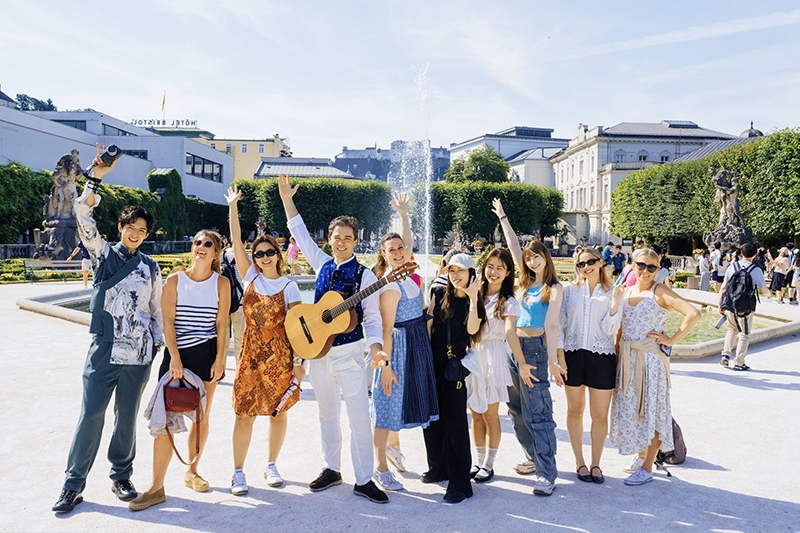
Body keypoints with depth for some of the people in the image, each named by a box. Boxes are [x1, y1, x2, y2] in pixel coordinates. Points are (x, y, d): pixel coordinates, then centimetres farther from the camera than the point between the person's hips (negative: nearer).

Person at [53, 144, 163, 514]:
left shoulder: (151, 268, 11)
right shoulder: (103, 253, 5)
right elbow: (83, 216, -7)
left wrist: (159, 344, 9)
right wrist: (96, 178, -15)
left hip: (139, 354, 2)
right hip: (104, 349, -2)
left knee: (127, 417, 10)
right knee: (91, 415, -1)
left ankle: (121, 477, 25)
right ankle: (73, 485, 12)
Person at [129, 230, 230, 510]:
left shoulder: (221, 283, 2)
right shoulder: (175, 280, 1)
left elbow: (221, 324, 0)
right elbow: (168, 322, -3)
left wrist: (219, 360, -6)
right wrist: (175, 357, -11)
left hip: (208, 354, 1)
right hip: (177, 353, -1)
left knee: (201, 416, 9)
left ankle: (191, 471, 29)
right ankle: (156, 487, 3)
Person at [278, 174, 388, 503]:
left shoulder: (365, 276, -5)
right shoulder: (322, 266, 8)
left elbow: (372, 317, -6)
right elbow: (301, 235, 13)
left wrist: (376, 346, -23)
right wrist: (287, 200, 11)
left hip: (348, 353, -4)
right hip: (319, 350, 5)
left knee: (360, 417, -5)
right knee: (327, 413, 15)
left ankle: (364, 480, 6)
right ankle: (331, 469, 29)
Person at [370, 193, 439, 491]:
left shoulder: (403, 272, 4)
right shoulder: (390, 287, -20)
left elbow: (409, 242, 23)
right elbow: (386, 330, -21)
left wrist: (403, 214, 24)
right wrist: (385, 364, -22)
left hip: (415, 343, 9)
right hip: (399, 347, -9)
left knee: (402, 398, 21)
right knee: (387, 405, 0)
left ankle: (393, 444, 40)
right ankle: (380, 470, 10)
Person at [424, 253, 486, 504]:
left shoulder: (474, 302, 2)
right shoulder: (440, 294, 9)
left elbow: (472, 328, -14)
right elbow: (428, 324, 8)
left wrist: (473, 298, -18)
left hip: (456, 365, -4)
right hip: (433, 362, 4)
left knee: (454, 420, -6)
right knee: (431, 416, 12)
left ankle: (460, 482, 3)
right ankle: (439, 468, 32)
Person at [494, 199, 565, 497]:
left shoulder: (554, 288, -5)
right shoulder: (526, 283, 12)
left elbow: (551, 326, -11)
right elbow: (513, 247, 20)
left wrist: (552, 361, -18)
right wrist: (503, 218, 26)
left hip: (535, 349, -7)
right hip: (513, 346, 7)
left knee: (537, 413, -7)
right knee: (517, 411, 13)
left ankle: (547, 475, -1)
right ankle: (535, 458, 29)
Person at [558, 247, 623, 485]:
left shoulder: (611, 292, 4)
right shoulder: (570, 290, 6)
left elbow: (609, 330, -3)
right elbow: (559, 324, 5)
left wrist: (615, 304, -16)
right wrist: (560, 355, -2)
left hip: (601, 356, -1)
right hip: (572, 354, 1)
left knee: (600, 416, 3)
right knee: (575, 411, 10)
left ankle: (596, 464, 21)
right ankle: (580, 462, 25)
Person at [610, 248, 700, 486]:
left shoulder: (660, 292, -10)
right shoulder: (627, 292, 9)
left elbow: (693, 314, -21)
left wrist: (672, 340, -17)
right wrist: (616, 352, 9)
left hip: (651, 359, -6)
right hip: (627, 359, 6)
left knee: (650, 410, 2)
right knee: (629, 408, 14)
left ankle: (647, 468, 14)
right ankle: (641, 455, 34)